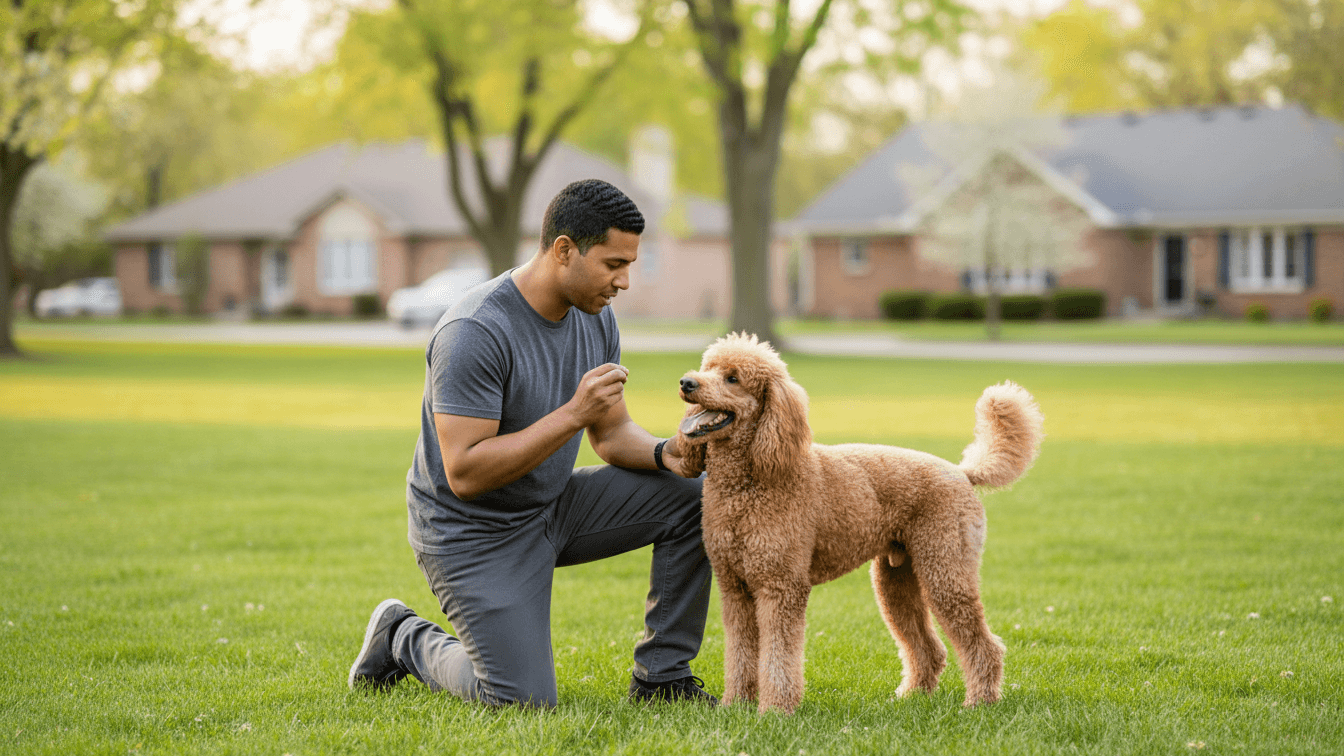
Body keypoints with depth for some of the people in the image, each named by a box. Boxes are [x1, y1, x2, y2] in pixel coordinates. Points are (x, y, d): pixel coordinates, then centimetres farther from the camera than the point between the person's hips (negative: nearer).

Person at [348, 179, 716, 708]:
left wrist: (663, 454, -17)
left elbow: (612, 434, 7)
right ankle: (406, 641, 13)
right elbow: (465, 475, -30)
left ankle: (662, 675, 3)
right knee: (521, 700, -16)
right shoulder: (474, 332, -28)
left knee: (693, 497, -7)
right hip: (473, 531, -8)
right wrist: (573, 413, -34)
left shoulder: (594, 317, -2)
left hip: (552, 507, 8)